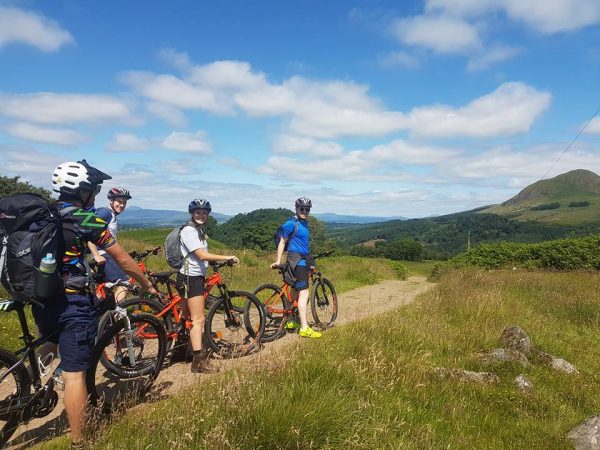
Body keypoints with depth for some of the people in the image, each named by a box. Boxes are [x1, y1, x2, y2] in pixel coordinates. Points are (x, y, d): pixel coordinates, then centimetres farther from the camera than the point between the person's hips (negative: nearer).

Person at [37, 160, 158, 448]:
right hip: (73, 302, -6)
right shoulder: (86, 220, -10)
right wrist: (147, 285, 9)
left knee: (50, 348, 35)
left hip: (41, 300, 7)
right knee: (74, 373, 1)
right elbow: (123, 260, -5)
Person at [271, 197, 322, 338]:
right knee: (303, 293, -12)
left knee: (295, 291, 15)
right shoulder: (291, 223, -12)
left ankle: (291, 321, 26)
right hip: (297, 259, -9)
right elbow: (282, 242, -10)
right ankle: (304, 328, -11)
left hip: (303, 259, 9)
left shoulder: (304, 222, 14)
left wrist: (309, 259, 27)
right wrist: (278, 261, -13)